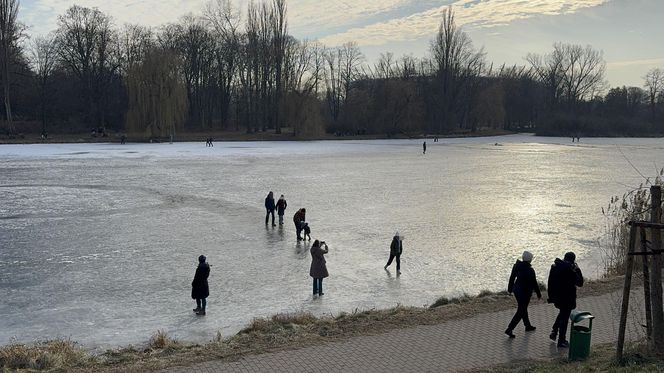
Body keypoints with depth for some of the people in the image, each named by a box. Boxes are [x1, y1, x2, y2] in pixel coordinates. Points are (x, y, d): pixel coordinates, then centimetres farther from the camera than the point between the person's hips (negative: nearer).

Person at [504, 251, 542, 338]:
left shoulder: (516, 266, -6)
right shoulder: (530, 270, -25)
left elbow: (512, 277, 5)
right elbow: (534, 283, -14)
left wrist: (510, 288, 19)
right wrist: (539, 294, 0)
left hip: (517, 290, 7)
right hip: (525, 292, -7)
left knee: (523, 308, 24)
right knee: (520, 311, 3)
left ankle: (528, 325, 42)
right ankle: (509, 329, 1)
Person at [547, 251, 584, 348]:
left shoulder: (554, 267, 1)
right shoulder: (570, 269, -20)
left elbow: (550, 283, 7)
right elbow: (580, 283, -12)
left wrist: (551, 296, 15)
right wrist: (578, 270, -4)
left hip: (556, 296, 6)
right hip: (567, 298, -6)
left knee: (562, 312, 30)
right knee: (564, 318, 6)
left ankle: (554, 331, 21)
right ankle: (561, 341, 14)